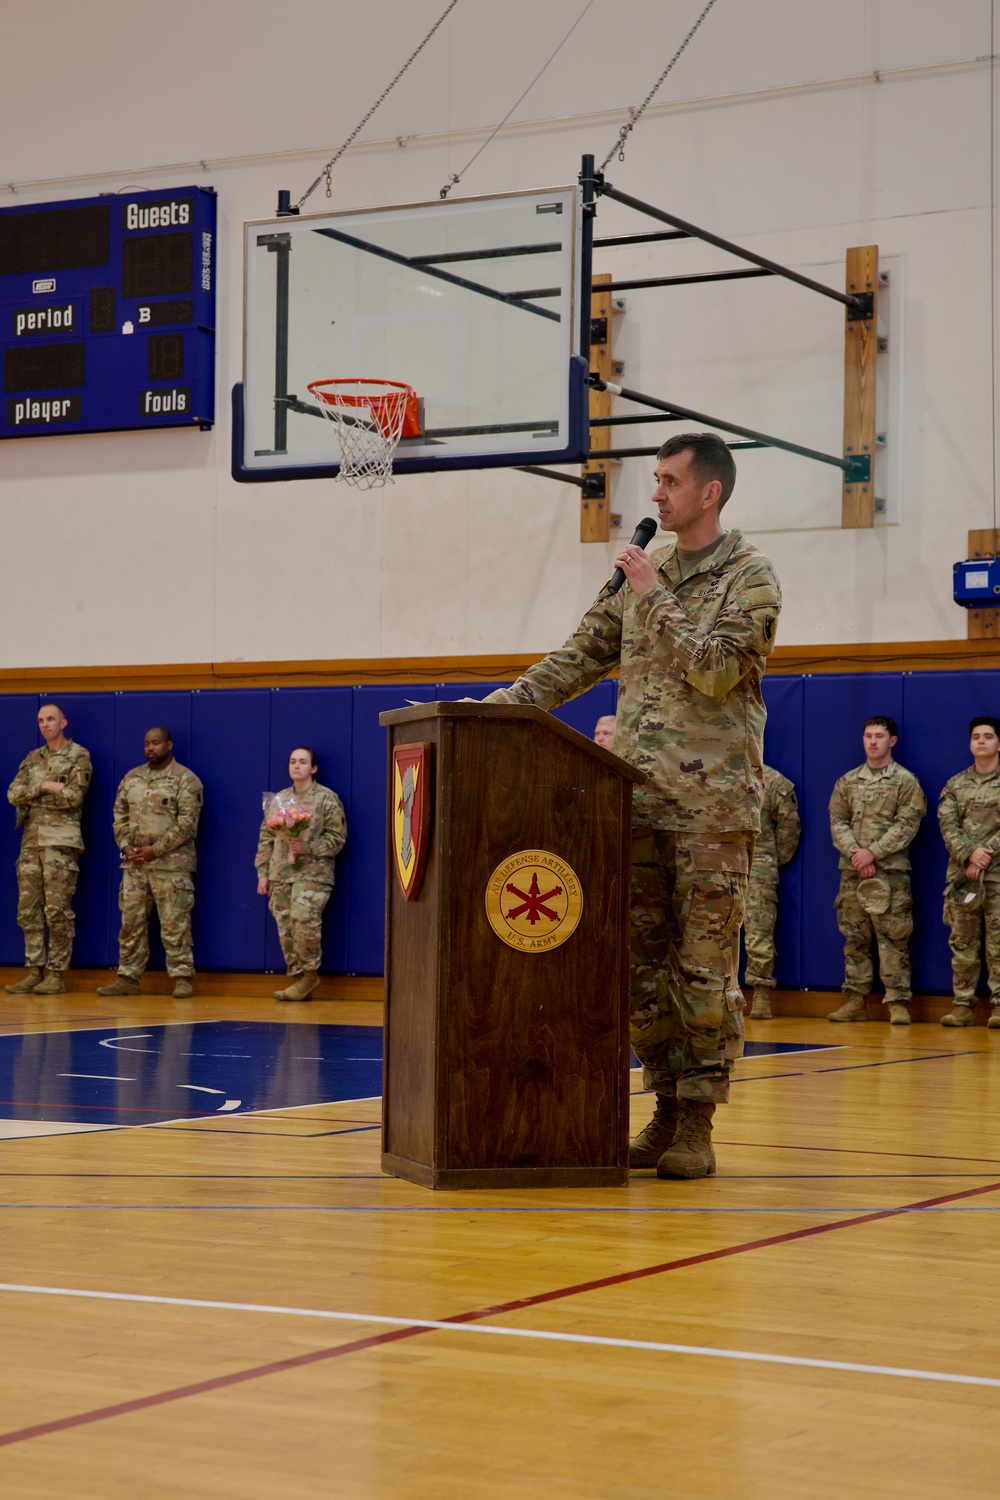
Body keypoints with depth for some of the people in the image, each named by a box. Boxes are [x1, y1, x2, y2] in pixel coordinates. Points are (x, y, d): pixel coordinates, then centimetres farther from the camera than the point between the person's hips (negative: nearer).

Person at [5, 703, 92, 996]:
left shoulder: (78, 757, 0)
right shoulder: (32, 759, 17)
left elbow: (73, 797, -13)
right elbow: (13, 793, 5)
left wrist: (33, 794, -6)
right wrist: (43, 787, -11)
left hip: (61, 841, -6)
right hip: (31, 840, 6)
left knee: (57, 911, -6)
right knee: (28, 911, 4)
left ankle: (56, 974, -2)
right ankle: (34, 971, 10)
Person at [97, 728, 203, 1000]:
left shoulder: (185, 780, -3)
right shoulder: (131, 779, 15)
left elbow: (187, 822, -10)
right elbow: (120, 814, 14)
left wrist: (155, 849, -15)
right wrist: (126, 846, -3)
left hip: (171, 863, -5)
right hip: (134, 864, 6)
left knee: (174, 924, -6)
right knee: (131, 923, 6)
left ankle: (182, 977, -2)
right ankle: (128, 977, 11)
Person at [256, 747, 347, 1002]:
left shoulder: (327, 799, 2)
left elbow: (337, 837, -3)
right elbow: (266, 837, 18)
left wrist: (307, 848, -16)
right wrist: (263, 872, 10)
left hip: (312, 872, -5)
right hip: (281, 874, 5)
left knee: (303, 918, -23)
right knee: (285, 928, 0)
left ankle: (309, 972, -7)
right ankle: (297, 978, 8)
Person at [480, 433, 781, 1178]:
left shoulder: (750, 576, -3)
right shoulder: (644, 577, 15)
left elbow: (716, 669, -15)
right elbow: (581, 657, 14)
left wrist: (655, 597, -12)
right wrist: (504, 704, 3)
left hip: (712, 803, -6)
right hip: (640, 801, 6)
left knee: (705, 967, -3)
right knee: (644, 962, 7)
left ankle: (698, 1123, 3)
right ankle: (667, 1108, 17)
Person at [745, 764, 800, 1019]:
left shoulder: (773, 782, 5)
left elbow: (789, 825, 8)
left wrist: (776, 861, 8)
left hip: (758, 867, -3)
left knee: (759, 933, -7)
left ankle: (762, 997, -5)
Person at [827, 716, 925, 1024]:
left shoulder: (906, 781, 2)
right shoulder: (846, 782, 13)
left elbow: (907, 825, -6)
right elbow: (838, 822, 7)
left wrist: (872, 853, -14)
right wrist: (855, 853, -10)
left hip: (890, 872, -4)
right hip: (852, 872, 4)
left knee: (893, 938, -6)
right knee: (855, 938, 6)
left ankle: (898, 1002, -4)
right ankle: (856, 1001, 10)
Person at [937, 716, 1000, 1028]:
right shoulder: (955, 785, 12)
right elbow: (948, 826, 1)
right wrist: (969, 854, -15)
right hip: (961, 873, 3)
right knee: (962, 943, 4)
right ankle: (963, 1004, 7)